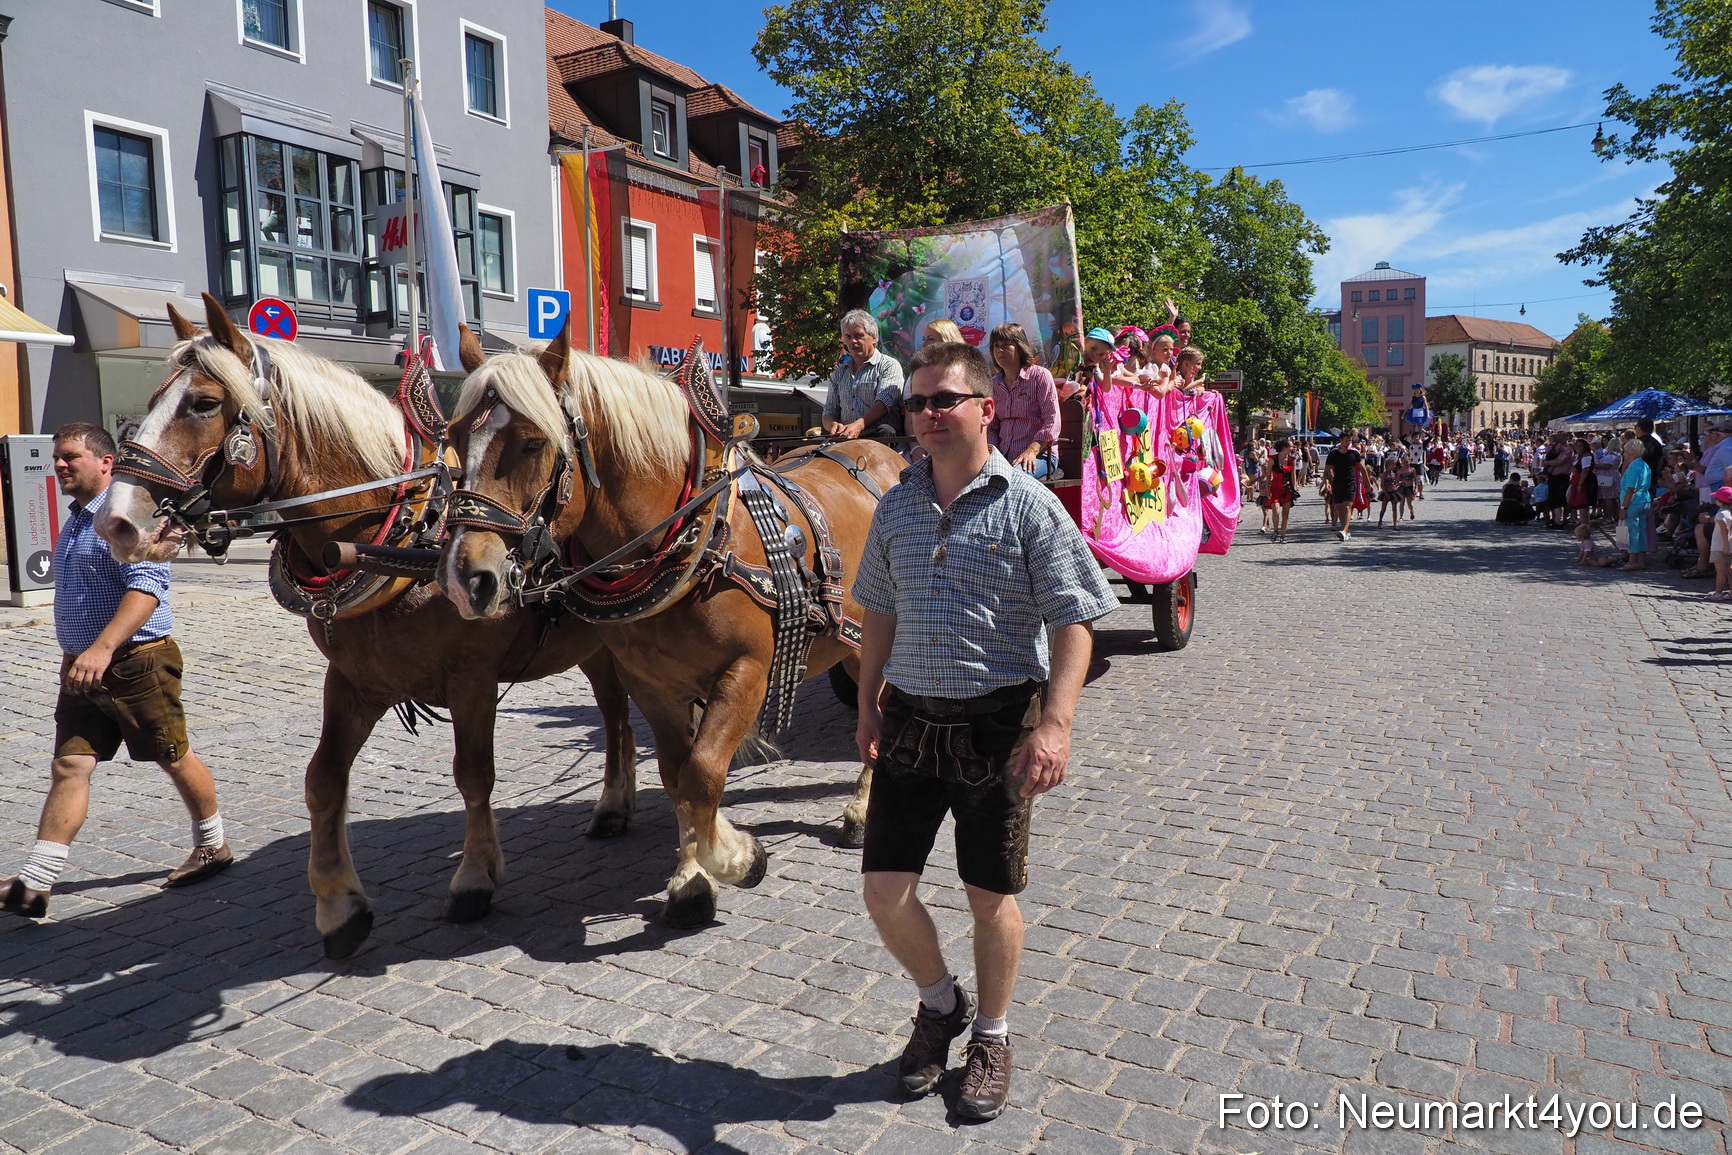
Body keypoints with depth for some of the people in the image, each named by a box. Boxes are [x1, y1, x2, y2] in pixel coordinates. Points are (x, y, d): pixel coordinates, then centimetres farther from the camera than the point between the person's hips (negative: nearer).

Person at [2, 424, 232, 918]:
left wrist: (103, 648, -36)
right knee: (69, 767, 2)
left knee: (174, 758, 7)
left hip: (137, 662, -8)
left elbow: (146, 587, -28)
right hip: (84, 668, 8)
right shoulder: (75, 521, 15)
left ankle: (213, 846, 25)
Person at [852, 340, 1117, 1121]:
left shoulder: (1028, 506, -9)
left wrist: (1055, 726, -22)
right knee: (885, 890, 5)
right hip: (910, 719, 4)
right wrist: (869, 704, 14)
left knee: (991, 896, 10)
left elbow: (1072, 624, -11)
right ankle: (940, 1004, 35)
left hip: (997, 725, -4)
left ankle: (992, 1038, 35)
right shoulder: (896, 506, 6)